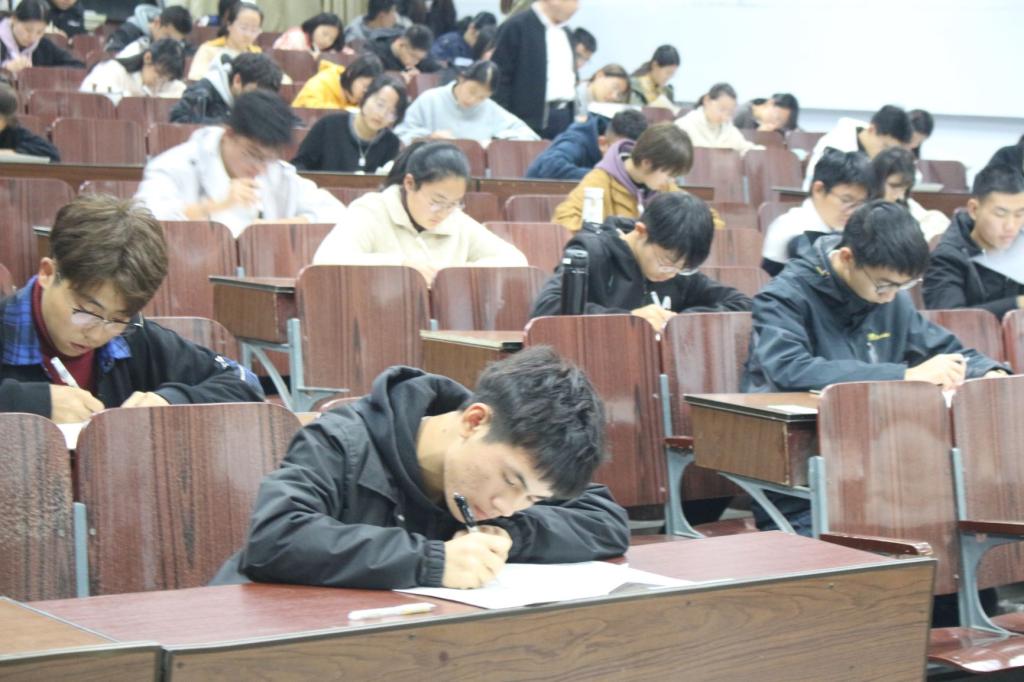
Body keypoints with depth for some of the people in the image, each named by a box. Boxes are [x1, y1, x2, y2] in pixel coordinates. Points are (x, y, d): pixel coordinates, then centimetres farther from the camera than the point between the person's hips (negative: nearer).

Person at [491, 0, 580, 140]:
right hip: (531, 118, -7)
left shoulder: (565, 33, 18)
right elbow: (500, 78, -10)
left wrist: (576, 116, 17)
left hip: (566, 116, 7)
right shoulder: (516, 27, -7)